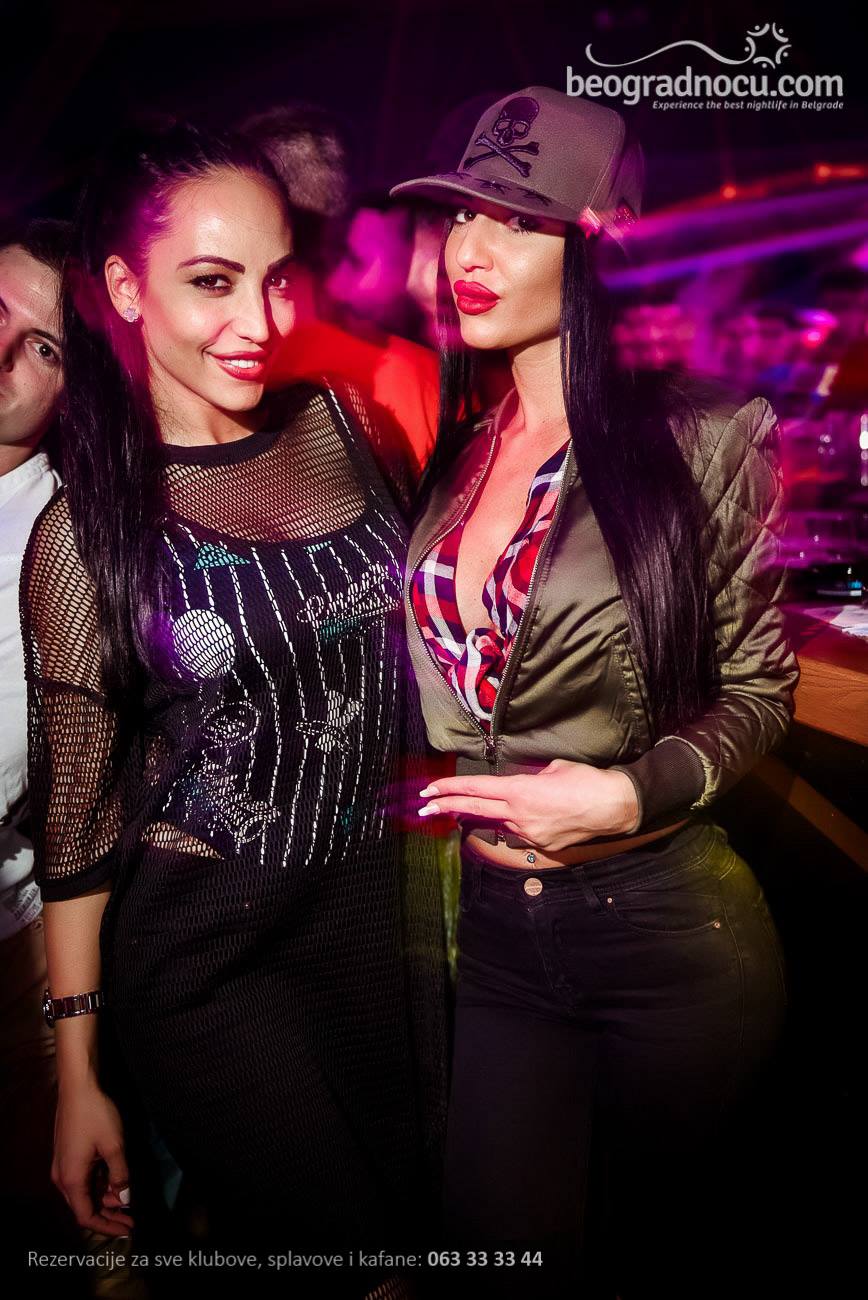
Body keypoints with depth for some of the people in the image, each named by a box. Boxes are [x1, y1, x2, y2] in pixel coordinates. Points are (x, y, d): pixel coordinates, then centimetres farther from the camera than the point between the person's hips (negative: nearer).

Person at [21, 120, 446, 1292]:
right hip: (200, 955, -4)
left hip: (378, 901, 5)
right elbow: (75, 816, -8)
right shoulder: (88, 531, -13)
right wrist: (80, 1073, -4)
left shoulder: (339, 427, -3)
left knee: (417, 1203, 20)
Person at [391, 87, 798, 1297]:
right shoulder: (452, 450, 3)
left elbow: (757, 685, -4)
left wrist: (635, 794, -18)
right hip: (492, 919, 4)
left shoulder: (701, 439, -11)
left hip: (667, 927, -3)